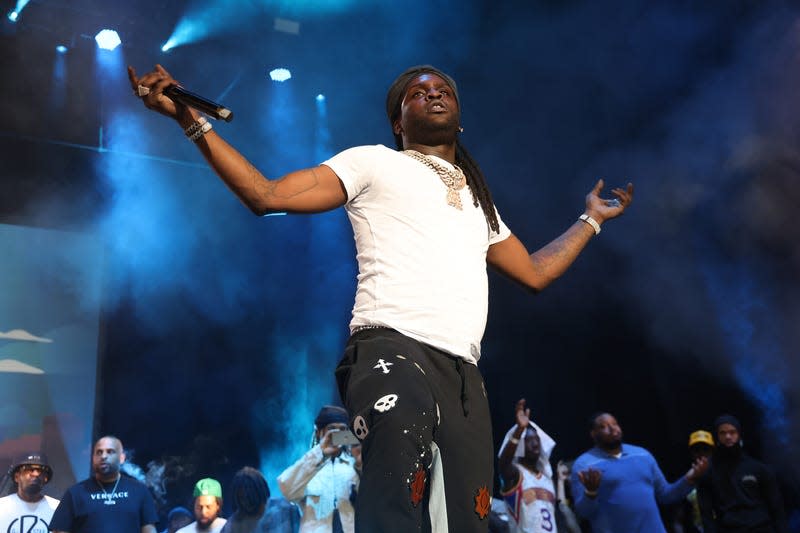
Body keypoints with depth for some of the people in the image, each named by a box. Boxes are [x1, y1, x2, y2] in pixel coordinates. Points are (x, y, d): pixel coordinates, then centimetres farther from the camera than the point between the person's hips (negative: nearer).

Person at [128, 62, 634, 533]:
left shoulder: (478, 198, 31)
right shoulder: (375, 163, 14)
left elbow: (534, 272, 35)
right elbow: (266, 194, 4)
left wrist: (592, 219, 40)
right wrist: (191, 119, -2)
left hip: (463, 373, 6)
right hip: (393, 351, -6)